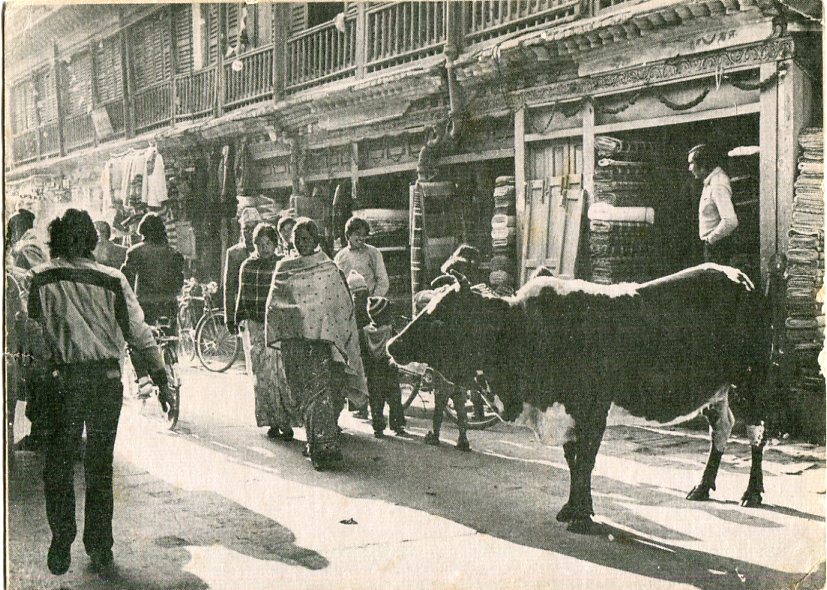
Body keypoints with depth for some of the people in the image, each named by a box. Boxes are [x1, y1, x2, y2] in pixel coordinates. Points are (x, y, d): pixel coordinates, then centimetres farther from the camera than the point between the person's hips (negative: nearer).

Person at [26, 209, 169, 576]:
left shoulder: (40, 279, -5)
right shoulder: (112, 280, -5)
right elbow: (139, 333, -3)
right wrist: (160, 377, 3)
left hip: (63, 378, -1)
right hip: (107, 378, 1)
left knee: (58, 464, 12)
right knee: (100, 466, 13)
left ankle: (61, 550, 12)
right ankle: (100, 551, 19)